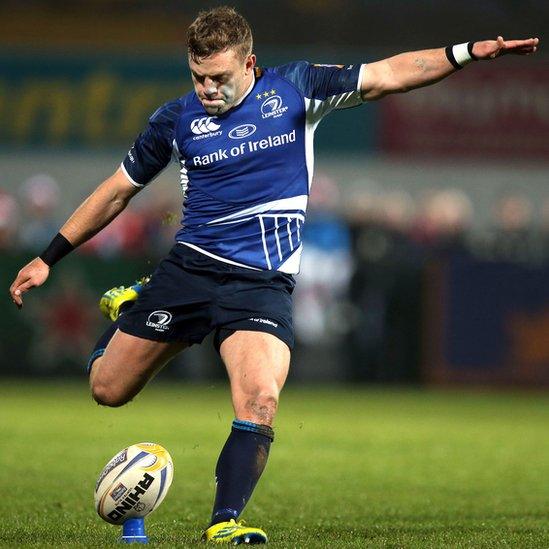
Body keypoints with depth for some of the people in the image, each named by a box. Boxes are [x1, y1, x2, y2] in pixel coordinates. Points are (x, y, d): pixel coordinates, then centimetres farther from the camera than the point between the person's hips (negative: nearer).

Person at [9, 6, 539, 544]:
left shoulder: (293, 89, 0)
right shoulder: (176, 119, 3)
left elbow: (386, 75, -1)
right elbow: (117, 191, 13)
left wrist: (466, 51, -12)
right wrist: (49, 257, 14)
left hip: (262, 283, -1)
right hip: (190, 267, 2)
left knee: (260, 404, -24)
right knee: (108, 389, 8)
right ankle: (127, 310, 39)